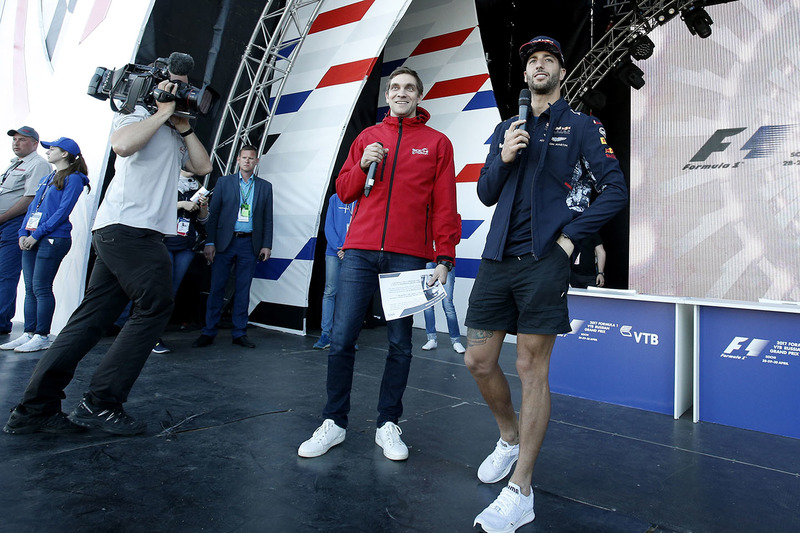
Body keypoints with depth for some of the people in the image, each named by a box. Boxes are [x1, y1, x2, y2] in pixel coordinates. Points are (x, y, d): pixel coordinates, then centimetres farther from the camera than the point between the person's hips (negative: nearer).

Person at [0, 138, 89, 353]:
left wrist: (37, 234, -15)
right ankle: (29, 334, 11)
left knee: (41, 287, -8)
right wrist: (23, 232, 5)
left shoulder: (73, 179, -3)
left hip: (53, 239, -8)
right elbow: (32, 207, 20)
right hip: (31, 239, 8)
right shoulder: (46, 179, 23)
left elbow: (63, 211, -11)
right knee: (30, 288, 7)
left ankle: (42, 336, -1)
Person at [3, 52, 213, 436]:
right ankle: (100, 404, -5)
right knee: (155, 306, -10)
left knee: (93, 317, 5)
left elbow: (203, 166, 20)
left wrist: (184, 127, 11)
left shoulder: (171, 133, 29)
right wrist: (163, 112, -9)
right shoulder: (136, 114, 2)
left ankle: (35, 408, 8)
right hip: (128, 227, -9)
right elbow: (122, 144, -20)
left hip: (116, 233, 9)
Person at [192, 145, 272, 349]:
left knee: (243, 289, 4)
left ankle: (239, 333, 12)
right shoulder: (224, 182, 8)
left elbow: (267, 219, 9)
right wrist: (209, 242, -4)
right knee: (217, 287, 0)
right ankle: (208, 332, 7)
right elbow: (213, 213, 4)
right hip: (225, 242, -1)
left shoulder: (265, 187, 11)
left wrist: (267, 245, 1)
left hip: (250, 244, 1)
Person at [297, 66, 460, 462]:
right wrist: (363, 165, -3)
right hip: (361, 252, 2)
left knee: (400, 344, 3)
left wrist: (445, 258, -5)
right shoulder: (367, 138, 17)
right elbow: (344, 192, 16)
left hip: (408, 257, -1)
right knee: (342, 339, -2)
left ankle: (388, 425, 16)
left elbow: (444, 205, 4)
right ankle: (334, 423, 11)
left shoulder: (437, 143, 10)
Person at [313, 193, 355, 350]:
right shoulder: (335, 198, 10)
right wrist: (339, 247, -10)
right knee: (330, 292, -1)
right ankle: (326, 334, 2)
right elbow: (329, 225, 4)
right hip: (334, 253, 1)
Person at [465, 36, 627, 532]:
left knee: (532, 367, -4)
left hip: (544, 259, -5)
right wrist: (503, 159, -1)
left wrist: (571, 234, -7)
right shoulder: (507, 129, 20)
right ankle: (510, 436, 32)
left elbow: (616, 190, 1)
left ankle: (520, 492, 7)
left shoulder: (583, 127, 7)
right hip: (498, 258, 5)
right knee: (479, 360, 4)